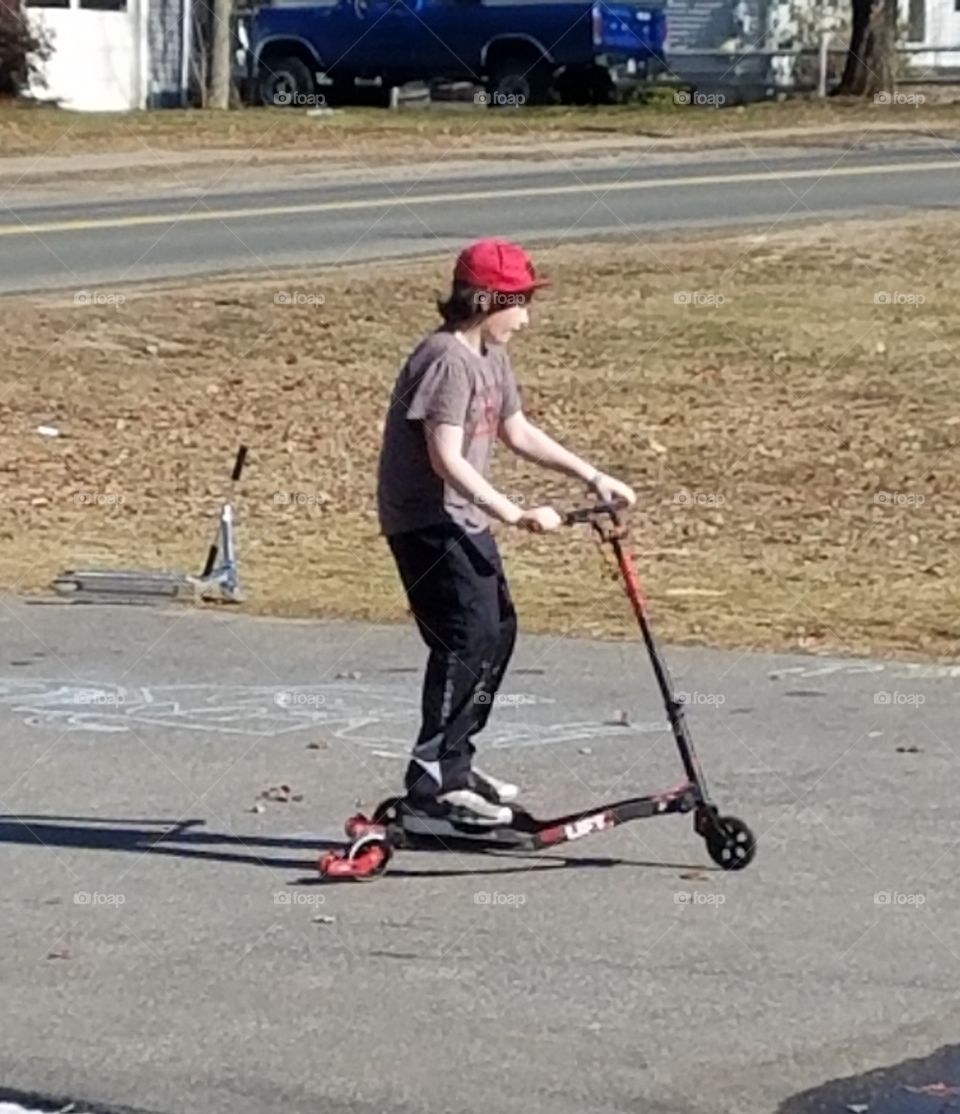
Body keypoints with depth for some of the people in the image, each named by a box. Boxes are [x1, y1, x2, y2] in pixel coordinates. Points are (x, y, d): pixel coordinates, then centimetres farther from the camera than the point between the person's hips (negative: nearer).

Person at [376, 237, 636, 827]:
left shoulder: (492, 356, 11)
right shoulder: (446, 359, -21)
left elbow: (518, 432, 22)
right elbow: (447, 459, -27)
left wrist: (592, 476, 18)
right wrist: (517, 514, -31)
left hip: (465, 518, 11)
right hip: (424, 518, -10)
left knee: (499, 630, 15)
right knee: (469, 635, -17)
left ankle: (455, 760, 26)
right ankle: (433, 776, -16)